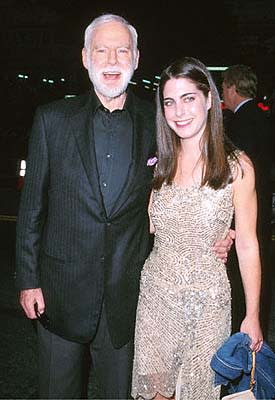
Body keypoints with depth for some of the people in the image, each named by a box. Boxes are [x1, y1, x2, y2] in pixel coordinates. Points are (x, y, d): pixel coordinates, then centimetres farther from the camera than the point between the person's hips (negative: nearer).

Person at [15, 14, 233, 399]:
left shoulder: (156, 124, -1)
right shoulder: (53, 119, -2)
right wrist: (28, 279, -2)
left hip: (127, 295, 1)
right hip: (62, 292, 0)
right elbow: (32, 205, -1)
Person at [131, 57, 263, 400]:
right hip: (156, 292, 3)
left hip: (207, 298, -3)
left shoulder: (237, 165, -10)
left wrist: (252, 316, -4)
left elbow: (247, 246, -6)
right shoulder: (159, 164, 2)